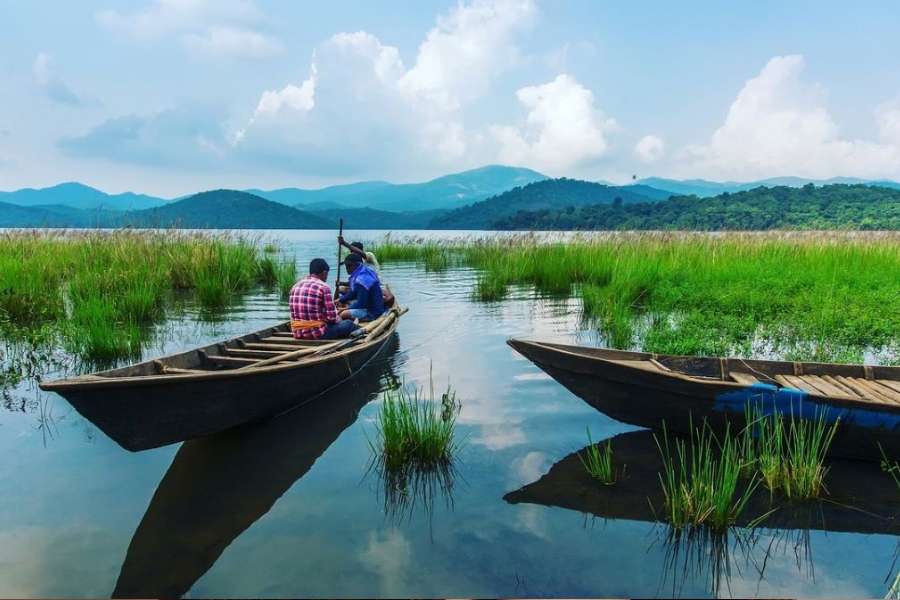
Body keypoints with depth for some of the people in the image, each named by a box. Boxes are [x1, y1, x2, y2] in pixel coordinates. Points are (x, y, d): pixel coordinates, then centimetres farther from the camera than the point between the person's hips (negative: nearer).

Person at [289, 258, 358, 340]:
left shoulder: (296, 286, 7)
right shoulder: (323, 287, -12)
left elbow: (293, 315, 13)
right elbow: (332, 317, -15)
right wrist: (338, 319, 9)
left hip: (298, 334, 7)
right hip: (317, 333, -7)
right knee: (349, 324, 15)